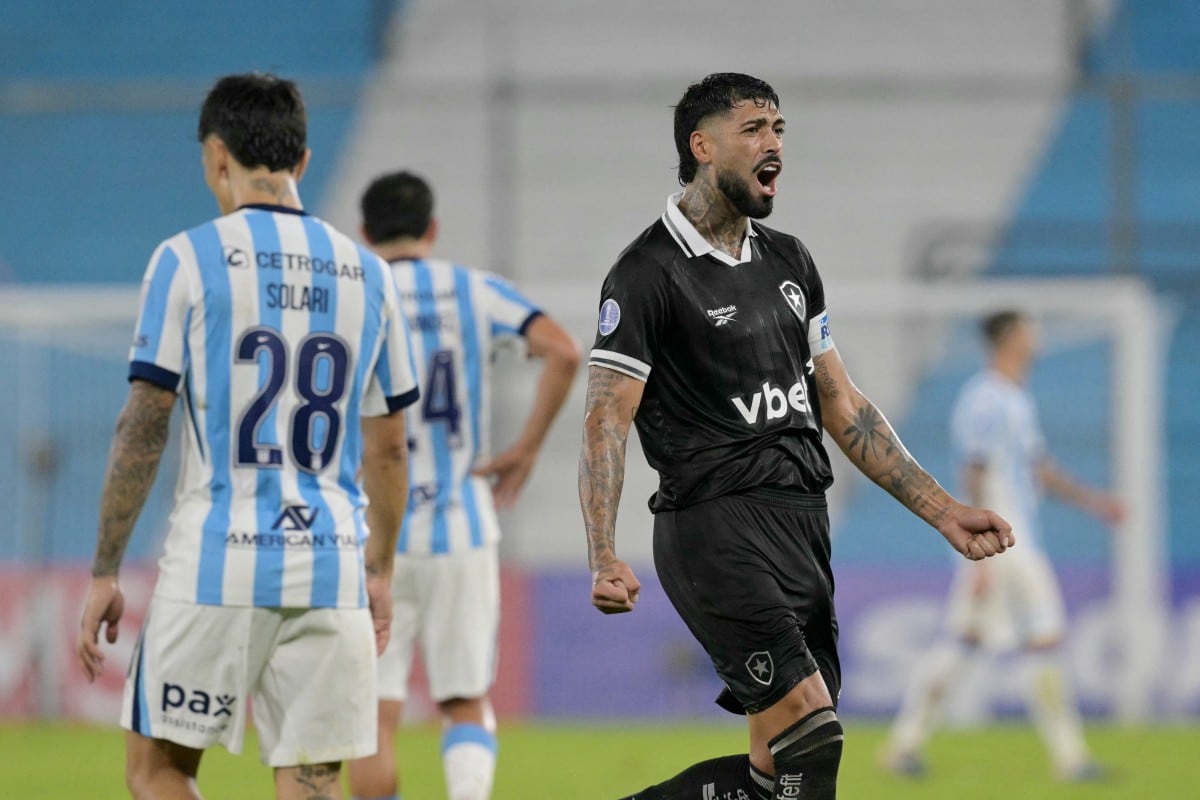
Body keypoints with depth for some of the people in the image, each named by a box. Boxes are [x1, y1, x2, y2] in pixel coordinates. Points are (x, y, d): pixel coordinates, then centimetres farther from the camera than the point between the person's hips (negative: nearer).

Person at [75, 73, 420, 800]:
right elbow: (389, 447, 14)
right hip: (329, 571, 4)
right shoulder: (366, 272, 10)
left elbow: (143, 428, -5)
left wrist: (105, 573, 0)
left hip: (216, 563, -4)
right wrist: (380, 573, 25)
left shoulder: (189, 259, -3)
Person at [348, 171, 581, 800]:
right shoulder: (478, 292, 5)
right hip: (462, 531, 2)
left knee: (374, 718, 3)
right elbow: (563, 353, -9)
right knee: (465, 706, 10)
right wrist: (524, 451, -3)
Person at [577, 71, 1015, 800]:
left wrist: (941, 510, 17)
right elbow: (607, 421, -11)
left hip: (804, 524, 8)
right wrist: (605, 560, -24)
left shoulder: (788, 261, 17)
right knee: (810, 735, -22)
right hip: (717, 526, -8)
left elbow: (841, 405, 22)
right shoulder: (649, 274, -6)